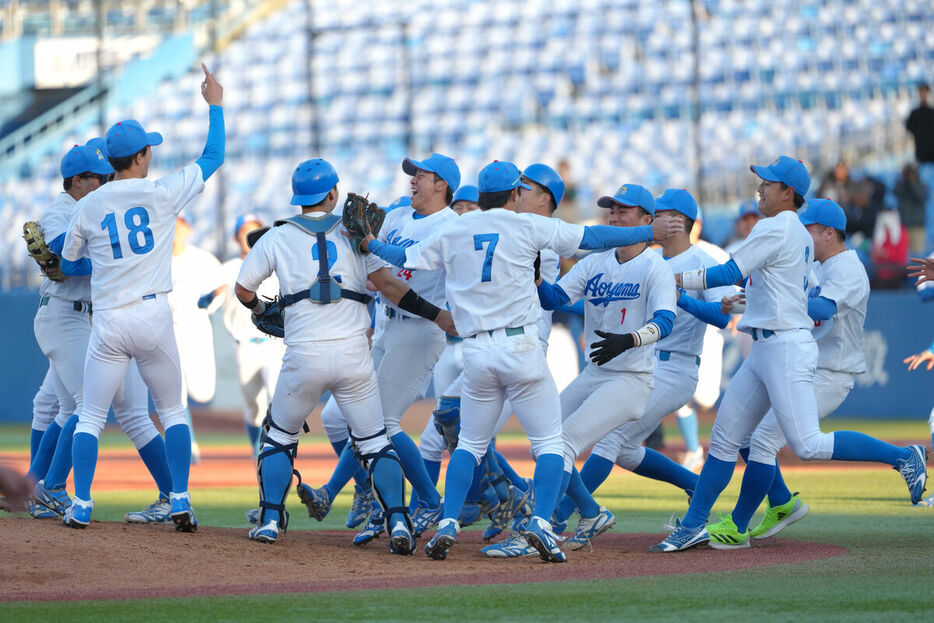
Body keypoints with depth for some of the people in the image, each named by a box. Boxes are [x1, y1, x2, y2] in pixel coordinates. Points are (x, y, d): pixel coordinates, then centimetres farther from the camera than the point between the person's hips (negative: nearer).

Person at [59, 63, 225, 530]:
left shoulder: (88, 207, 0)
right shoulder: (163, 194, -5)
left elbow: (69, 260, 14)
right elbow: (213, 157, 7)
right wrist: (215, 104, 17)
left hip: (108, 321, 0)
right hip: (153, 316, 0)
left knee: (90, 418, 9)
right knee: (172, 410, 14)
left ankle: (81, 506, 2)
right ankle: (180, 503, 5)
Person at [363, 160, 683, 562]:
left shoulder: (451, 234, 9)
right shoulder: (528, 226, 1)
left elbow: (405, 258, 18)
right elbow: (591, 238, 2)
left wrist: (369, 243, 37)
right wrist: (650, 232, 10)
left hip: (476, 355, 3)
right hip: (520, 347, -3)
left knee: (470, 444, 15)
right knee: (549, 440, 4)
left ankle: (448, 525, 1)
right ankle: (540, 523, -12)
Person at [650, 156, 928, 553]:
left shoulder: (774, 228, -12)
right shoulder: (801, 235, 17)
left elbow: (730, 274, -14)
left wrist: (678, 279, -4)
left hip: (786, 348, -11)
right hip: (764, 351, 11)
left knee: (807, 445, -15)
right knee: (725, 438, 8)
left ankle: (901, 457, -8)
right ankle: (693, 526, 11)